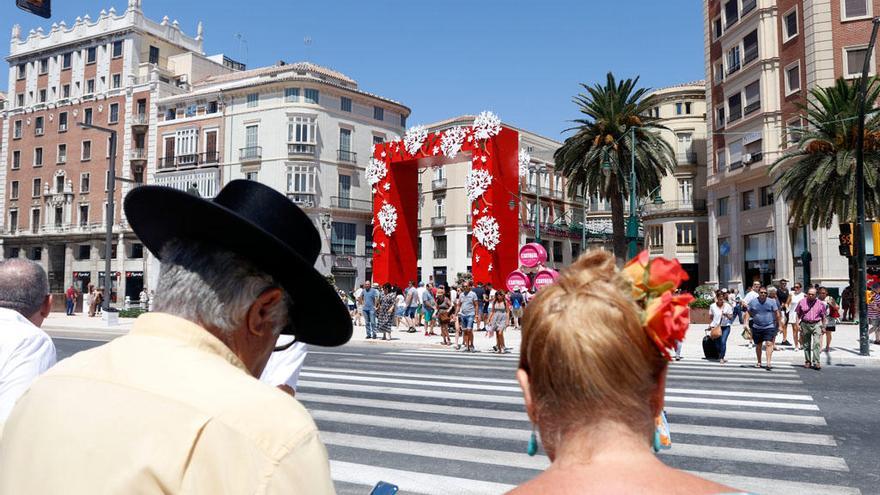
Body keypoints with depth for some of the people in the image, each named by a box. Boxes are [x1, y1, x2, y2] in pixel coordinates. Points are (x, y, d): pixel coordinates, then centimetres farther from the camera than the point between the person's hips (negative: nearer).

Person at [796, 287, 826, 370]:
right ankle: (807, 362, 17)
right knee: (806, 345, 7)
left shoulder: (820, 303, 3)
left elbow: (823, 316, 9)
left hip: (816, 324, -1)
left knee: (817, 344, -12)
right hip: (805, 324, 2)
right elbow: (798, 314, 10)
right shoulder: (802, 302, 4)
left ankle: (816, 362, -12)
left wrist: (823, 327, 7)